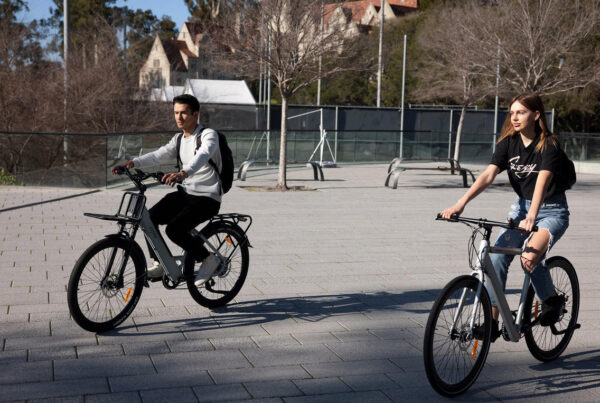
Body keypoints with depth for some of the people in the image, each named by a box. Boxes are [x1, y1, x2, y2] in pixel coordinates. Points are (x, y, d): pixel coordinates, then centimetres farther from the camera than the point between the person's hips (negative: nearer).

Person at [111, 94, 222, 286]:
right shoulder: (179, 139, 13)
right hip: (185, 193, 7)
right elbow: (159, 155, -1)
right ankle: (160, 264, 6)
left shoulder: (208, 135, -11)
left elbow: (202, 156, -32)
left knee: (174, 229, -25)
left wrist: (182, 173, -52)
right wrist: (132, 163, -19)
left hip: (207, 198, -7)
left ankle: (208, 258, -5)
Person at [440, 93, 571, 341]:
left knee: (529, 259, -28)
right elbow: (488, 175, -15)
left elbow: (542, 182, -33)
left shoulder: (548, 145, -17)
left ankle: (552, 300, 2)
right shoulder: (508, 143, -4)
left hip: (552, 211, -5)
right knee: (497, 256, -14)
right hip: (521, 206, 5)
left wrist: (531, 218, -48)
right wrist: (461, 203, -30)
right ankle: (492, 321, -7)